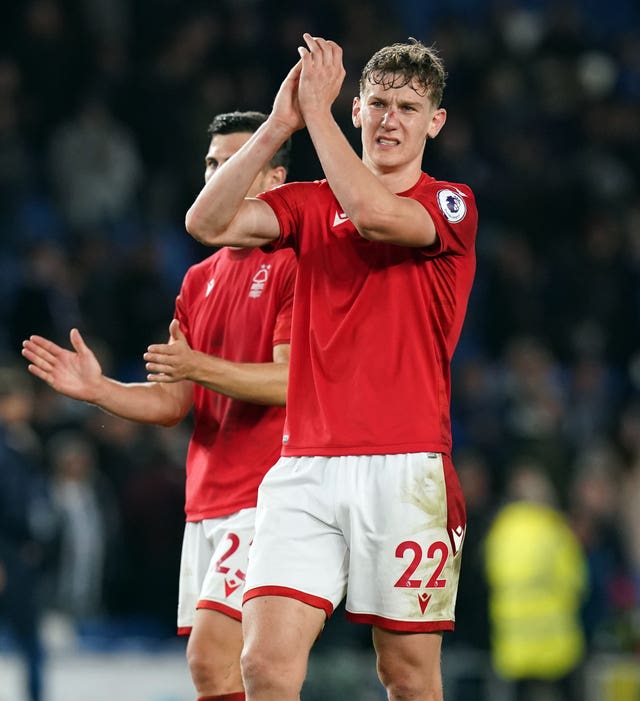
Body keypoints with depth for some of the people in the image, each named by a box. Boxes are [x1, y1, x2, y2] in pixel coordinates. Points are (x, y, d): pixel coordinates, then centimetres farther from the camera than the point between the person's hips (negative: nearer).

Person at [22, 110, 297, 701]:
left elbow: (291, 381, -16)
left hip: (265, 497, -8)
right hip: (206, 499, 8)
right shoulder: (200, 280, 19)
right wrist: (98, 389, 2)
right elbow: (172, 403, 19)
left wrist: (199, 367, -29)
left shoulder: (296, 264, -6)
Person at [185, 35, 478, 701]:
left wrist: (317, 109, -11)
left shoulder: (452, 205, 4)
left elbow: (377, 214, -17)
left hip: (404, 469, -2)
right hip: (304, 466, 2)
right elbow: (208, 223, -1)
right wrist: (279, 125, -7)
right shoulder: (310, 203, 14)